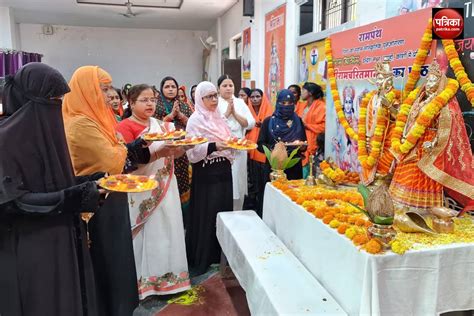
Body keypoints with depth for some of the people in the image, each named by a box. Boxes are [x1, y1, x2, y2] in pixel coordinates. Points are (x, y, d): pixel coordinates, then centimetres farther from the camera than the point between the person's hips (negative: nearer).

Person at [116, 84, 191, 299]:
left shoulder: (161, 125, 11)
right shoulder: (125, 127, -9)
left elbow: (176, 153, 15)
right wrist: (158, 153, -28)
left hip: (165, 188, 6)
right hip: (142, 191, -6)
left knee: (166, 230, 10)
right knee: (147, 234, 1)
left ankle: (165, 276, 25)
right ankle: (144, 281, 17)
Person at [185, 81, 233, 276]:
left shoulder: (218, 117, 13)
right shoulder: (195, 120, -7)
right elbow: (192, 152, -14)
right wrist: (213, 146, -26)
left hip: (223, 170, 7)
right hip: (206, 173, -6)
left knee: (224, 212, 9)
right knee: (205, 215, -1)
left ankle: (219, 254, 26)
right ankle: (200, 260, 14)